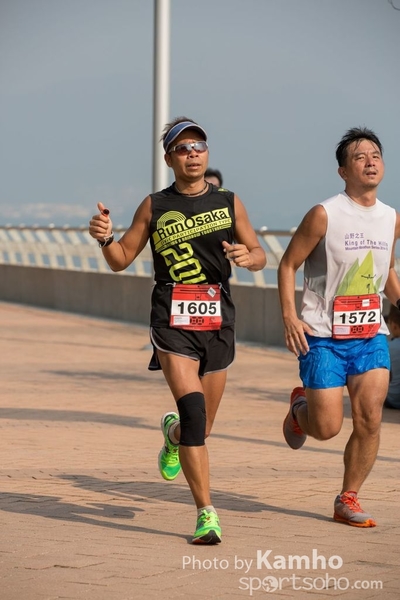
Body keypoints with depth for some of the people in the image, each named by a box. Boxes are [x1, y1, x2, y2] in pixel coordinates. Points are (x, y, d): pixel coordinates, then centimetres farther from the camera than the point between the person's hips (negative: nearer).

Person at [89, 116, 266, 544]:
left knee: (200, 429, 11)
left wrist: (248, 257, -11)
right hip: (173, 321, -3)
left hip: (217, 322, 3)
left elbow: (259, 255, 13)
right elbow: (121, 259, 10)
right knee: (192, 409, -21)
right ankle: (206, 513, -18)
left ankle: (172, 433, 49)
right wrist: (105, 238, -11)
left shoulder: (228, 203, 8)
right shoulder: (154, 207, 5)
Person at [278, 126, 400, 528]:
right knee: (327, 428, -5)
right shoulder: (325, 215, -10)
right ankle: (300, 406, 32)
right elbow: (288, 264, -5)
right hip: (323, 338, -4)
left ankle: (348, 499, 9)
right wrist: (289, 317, -15)